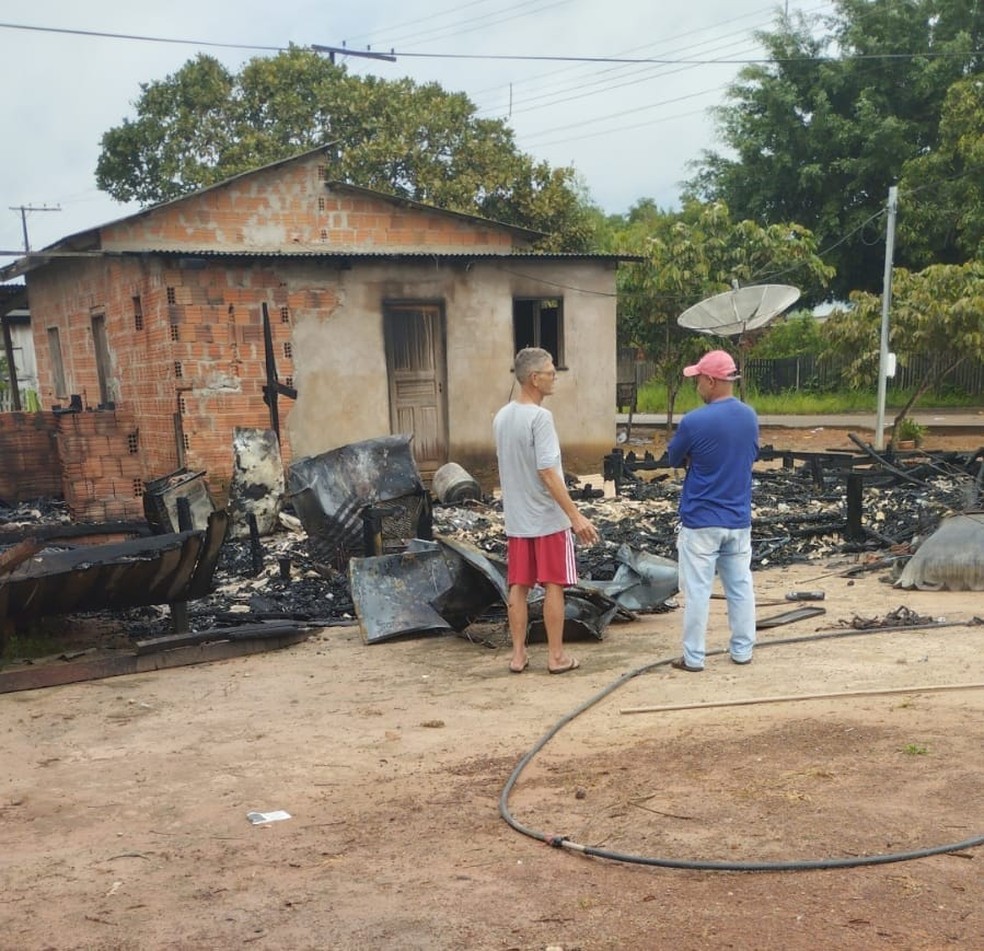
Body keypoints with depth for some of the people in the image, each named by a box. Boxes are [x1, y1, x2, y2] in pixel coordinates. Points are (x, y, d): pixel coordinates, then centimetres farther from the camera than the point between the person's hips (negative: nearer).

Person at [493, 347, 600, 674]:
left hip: (516, 519, 7)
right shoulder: (540, 417, -18)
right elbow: (548, 473, -23)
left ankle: (518, 654, 16)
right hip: (547, 518, -7)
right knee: (553, 586, 4)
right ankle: (556, 656, 10)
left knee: (518, 587, 10)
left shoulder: (501, 417, 6)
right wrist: (575, 516, -22)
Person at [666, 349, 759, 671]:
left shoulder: (694, 421, -18)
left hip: (701, 521, -5)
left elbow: (673, 459, -2)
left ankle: (693, 657, 9)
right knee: (740, 586, 14)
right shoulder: (750, 416, 1)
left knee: (697, 590, 3)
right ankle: (742, 650, 23)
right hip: (739, 519, 5)